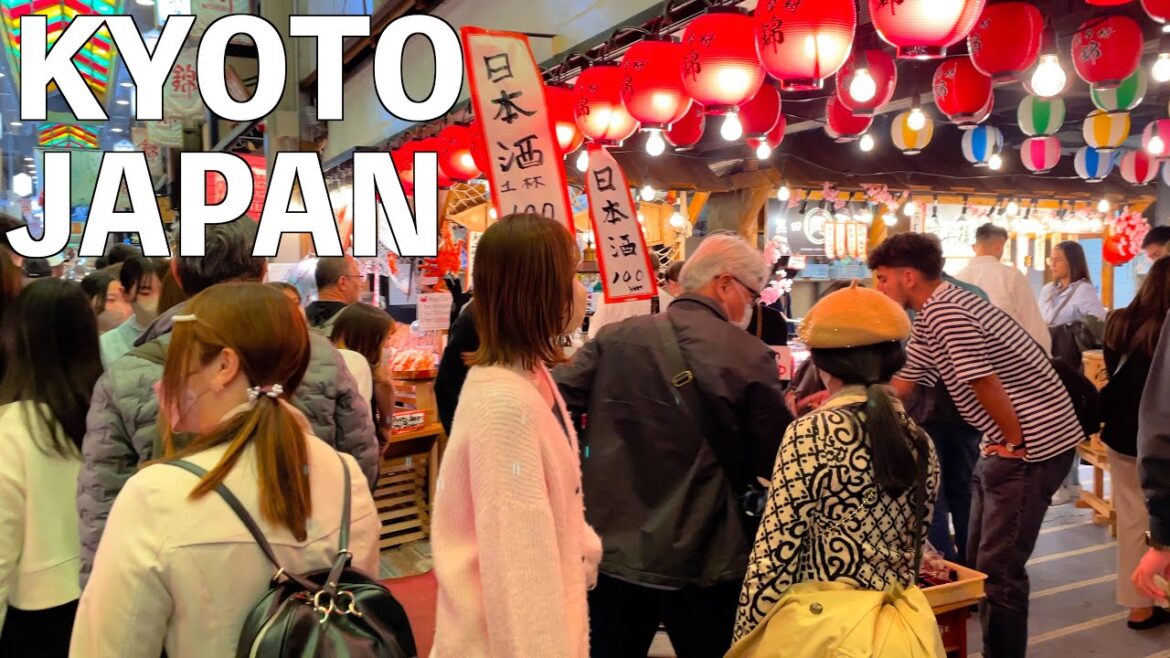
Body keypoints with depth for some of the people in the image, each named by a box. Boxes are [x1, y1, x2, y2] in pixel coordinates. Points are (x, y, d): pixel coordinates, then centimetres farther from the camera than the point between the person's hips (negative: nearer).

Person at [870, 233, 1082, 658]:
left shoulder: (945, 312, -22)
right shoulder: (930, 318, 11)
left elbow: (984, 383, -25)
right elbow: (901, 385, 14)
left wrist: (1017, 442, -13)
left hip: (1035, 445, -11)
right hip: (1006, 444, 11)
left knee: (999, 568, -5)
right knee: (979, 561, 17)